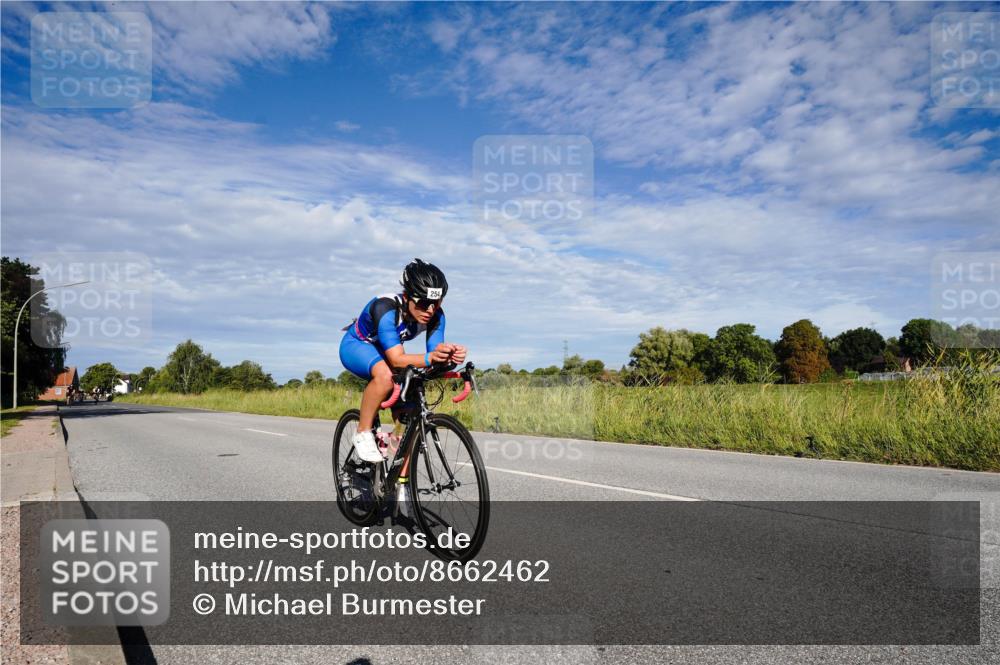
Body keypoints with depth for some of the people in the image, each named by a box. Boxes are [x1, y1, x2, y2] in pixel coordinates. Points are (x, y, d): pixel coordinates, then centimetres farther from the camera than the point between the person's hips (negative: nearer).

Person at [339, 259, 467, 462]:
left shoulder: (435, 315, -22)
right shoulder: (386, 307, -39)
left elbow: (435, 350, -29)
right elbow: (397, 359, -46)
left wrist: (449, 356, -52)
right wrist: (429, 358, -64)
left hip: (385, 352, 6)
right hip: (356, 346, -5)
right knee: (385, 375, -39)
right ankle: (363, 434, -19)